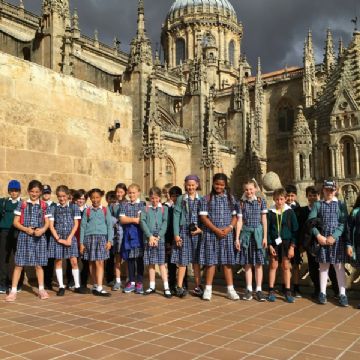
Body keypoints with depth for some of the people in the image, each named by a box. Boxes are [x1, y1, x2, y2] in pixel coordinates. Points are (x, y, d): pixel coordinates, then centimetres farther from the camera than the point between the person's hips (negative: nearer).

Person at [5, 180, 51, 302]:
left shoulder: (44, 205, 4)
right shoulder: (22, 204, 1)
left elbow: (47, 223, 7)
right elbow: (16, 222, 0)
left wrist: (42, 230, -13)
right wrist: (26, 229, -15)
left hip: (39, 237, 1)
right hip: (24, 236, -1)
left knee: (39, 264, 9)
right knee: (19, 264, 0)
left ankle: (41, 289, 19)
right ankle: (13, 291, 6)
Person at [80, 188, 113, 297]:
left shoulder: (105, 210, 8)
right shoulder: (87, 211, 10)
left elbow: (109, 226, 5)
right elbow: (83, 226, 8)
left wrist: (109, 241, -4)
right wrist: (81, 243, 3)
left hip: (102, 237, -1)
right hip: (89, 237, 2)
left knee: (99, 263, -9)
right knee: (92, 263, 5)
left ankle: (99, 288, -12)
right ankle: (95, 285, 16)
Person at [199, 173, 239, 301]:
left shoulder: (230, 198, 8)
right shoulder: (206, 199, 0)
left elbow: (235, 216, 7)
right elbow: (203, 217, -6)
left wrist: (229, 227, -11)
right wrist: (216, 229, -14)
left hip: (227, 234, 2)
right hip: (211, 234, -2)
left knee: (227, 262, 5)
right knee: (211, 261, 2)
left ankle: (230, 289, 11)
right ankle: (208, 289, 11)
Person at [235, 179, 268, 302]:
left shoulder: (261, 201, 2)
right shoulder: (241, 203, 2)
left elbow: (264, 220, 3)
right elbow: (239, 221, 2)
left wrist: (265, 237, -1)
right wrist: (237, 238, -2)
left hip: (258, 233, -1)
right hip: (246, 233, 1)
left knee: (258, 263, 2)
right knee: (247, 263, 6)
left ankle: (259, 289, 9)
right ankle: (249, 289, 13)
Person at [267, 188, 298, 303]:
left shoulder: (290, 212, -3)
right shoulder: (270, 212, 0)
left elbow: (295, 229, -2)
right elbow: (267, 230, 2)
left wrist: (292, 246, -8)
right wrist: (270, 245, -6)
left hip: (286, 242, -1)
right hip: (274, 242, 1)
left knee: (286, 266, 5)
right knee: (273, 265, 6)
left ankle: (288, 292, 13)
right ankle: (271, 291, 13)